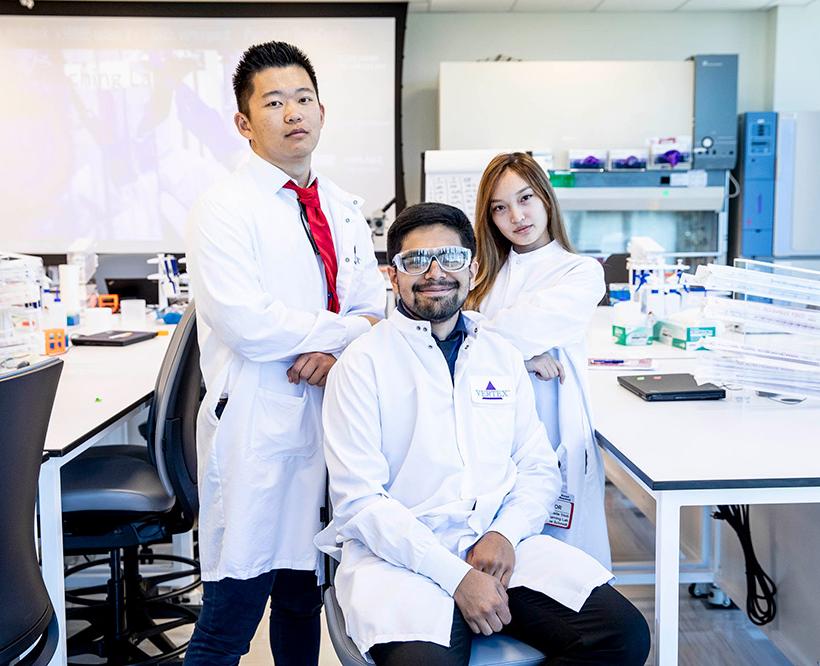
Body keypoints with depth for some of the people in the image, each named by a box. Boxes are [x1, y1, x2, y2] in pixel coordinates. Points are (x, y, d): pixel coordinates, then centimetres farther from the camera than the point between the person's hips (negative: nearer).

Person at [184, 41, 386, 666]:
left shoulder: (343, 209, 14)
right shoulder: (224, 209, -7)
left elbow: (374, 307, 11)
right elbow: (248, 325, -18)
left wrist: (340, 352, -11)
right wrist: (348, 328, -8)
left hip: (331, 420, 6)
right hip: (258, 426, -6)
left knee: (305, 602, 19)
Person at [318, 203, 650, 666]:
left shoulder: (502, 355, 14)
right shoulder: (362, 363, -2)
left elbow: (540, 468, 12)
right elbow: (360, 500, -9)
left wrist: (506, 532, -9)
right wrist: (457, 575, -17)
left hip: (501, 544, 5)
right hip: (402, 555, -4)